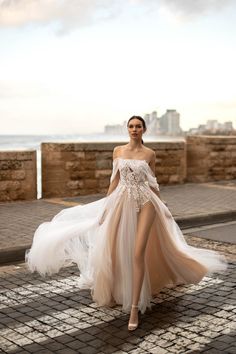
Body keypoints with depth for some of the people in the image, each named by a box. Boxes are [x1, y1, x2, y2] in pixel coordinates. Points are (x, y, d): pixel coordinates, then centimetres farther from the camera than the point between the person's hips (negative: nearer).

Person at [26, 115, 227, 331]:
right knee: (117, 250, 4)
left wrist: (163, 207, 10)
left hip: (145, 202, -2)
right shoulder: (118, 151, 7)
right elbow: (115, 180, 9)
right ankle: (117, 291, 30)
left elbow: (152, 183, 9)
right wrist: (106, 206, 6)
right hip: (122, 202, 2)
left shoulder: (150, 154, 3)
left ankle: (135, 307, -7)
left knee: (138, 253, -10)